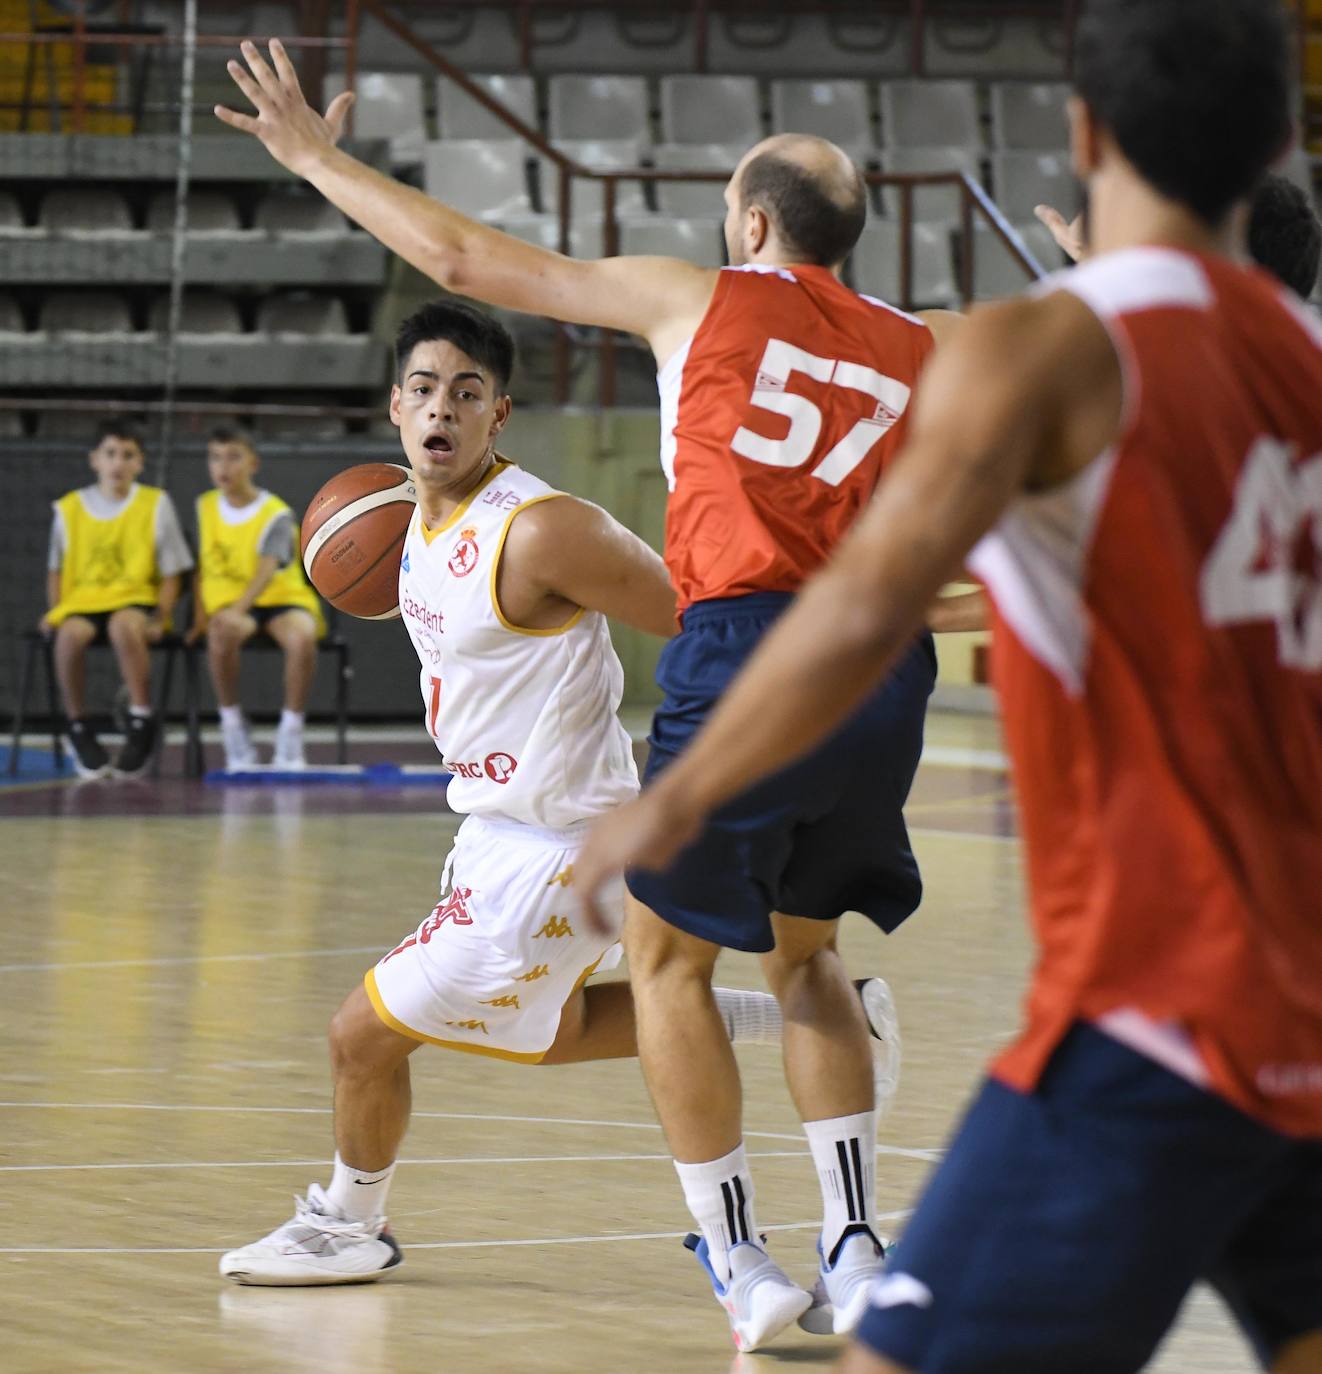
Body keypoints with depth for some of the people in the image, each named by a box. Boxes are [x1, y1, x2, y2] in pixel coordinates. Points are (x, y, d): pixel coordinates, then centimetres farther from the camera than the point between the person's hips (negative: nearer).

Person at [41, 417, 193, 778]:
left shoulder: (156, 504, 5)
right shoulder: (70, 508, 9)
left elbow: (171, 572, 5)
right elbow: (56, 571, 16)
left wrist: (161, 617, -10)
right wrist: (54, 611, -1)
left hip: (136, 600, -2)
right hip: (81, 602, 2)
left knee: (123, 625, -39)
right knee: (70, 634, -35)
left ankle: (142, 722, -24)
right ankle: (79, 729, -15)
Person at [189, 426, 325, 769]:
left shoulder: (276, 514, -8)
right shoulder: (206, 506, 8)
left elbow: (267, 570, -22)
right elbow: (202, 564, 15)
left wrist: (239, 608, -38)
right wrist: (200, 614, 2)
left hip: (281, 598, -2)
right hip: (228, 601, 2)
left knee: (302, 637, -38)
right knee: (221, 632, -38)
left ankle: (290, 735, -21)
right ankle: (233, 725, -20)